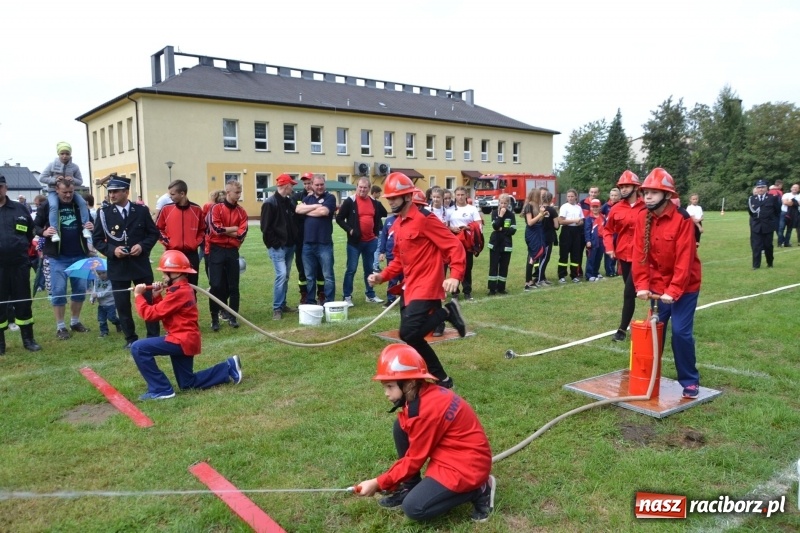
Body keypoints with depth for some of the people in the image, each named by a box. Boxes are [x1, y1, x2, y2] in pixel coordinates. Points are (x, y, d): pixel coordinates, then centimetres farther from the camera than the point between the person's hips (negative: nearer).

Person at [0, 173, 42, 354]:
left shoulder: (20, 209, 5)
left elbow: (31, 232, 15)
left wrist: (22, 248, 8)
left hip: (19, 263, 1)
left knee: (23, 301, 7)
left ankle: (28, 339, 18)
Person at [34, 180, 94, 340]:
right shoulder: (47, 206, -4)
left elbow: (89, 222, 17)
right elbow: (35, 226, 1)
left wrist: (92, 227, -7)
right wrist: (44, 232, -20)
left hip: (80, 255, 3)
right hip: (58, 257, -3)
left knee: (80, 289, 9)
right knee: (58, 291, -1)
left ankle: (75, 322, 25)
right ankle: (60, 327, 10)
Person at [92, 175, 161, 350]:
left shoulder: (141, 211, 1)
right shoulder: (103, 213, 0)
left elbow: (154, 233, 5)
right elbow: (97, 240, 3)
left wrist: (143, 246, -12)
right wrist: (111, 250, -14)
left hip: (141, 265, 0)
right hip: (117, 267, 0)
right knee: (122, 305, 6)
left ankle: (154, 337, 16)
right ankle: (130, 338, 20)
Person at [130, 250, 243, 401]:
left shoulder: (178, 293, -20)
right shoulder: (183, 289, 12)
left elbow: (151, 314, -18)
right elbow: (160, 311, 16)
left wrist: (139, 295, -7)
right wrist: (157, 296, 3)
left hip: (181, 340, -10)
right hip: (186, 339, 10)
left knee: (138, 348, -15)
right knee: (188, 384, 19)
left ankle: (161, 389, -10)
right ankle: (228, 368, 18)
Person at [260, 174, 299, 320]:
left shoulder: (290, 202, 13)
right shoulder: (270, 203, -10)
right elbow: (265, 227, -14)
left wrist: (295, 239, 8)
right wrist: (274, 243, -15)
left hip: (289, 246, 8)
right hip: (277, 247, -8)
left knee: (286, 276, 12)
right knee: (281, 274, -14)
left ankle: (282, 304, 21)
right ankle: (277, 308, -7)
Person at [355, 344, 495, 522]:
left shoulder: (428, 409, -26)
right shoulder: (422, 395, 0)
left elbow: (414, 459, -16)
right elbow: (413, 452, 8)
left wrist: (378, 483, -8)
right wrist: (388, 479, 5)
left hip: (466, 465, -9)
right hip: (449, 454, 9)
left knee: (413, 508, -13)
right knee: (400, 427, 0)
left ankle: (479, 490, 0)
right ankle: (410, 487, 11)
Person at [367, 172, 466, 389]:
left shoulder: (424, 218, -14)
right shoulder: (397, 224, 12)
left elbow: (454, 245, -16)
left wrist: (455, 276, -27)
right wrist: (382, 276, 6)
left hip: (426, 287, -9)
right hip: (410, 288, 9)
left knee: (408, 334, -20)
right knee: (412, 337, 11)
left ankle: (447, 312, 1)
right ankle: (441, 378, 26)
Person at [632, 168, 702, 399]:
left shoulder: (683, 219, -19)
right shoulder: (643, 218, -3)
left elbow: (684, 259, -21)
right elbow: (639, 254, -5)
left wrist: (674, 290, -25)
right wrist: (642, 285, -13)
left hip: (684, 286, -4)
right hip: (658, 285, 5)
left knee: (681, 332, -6)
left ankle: (690, 380, 10)